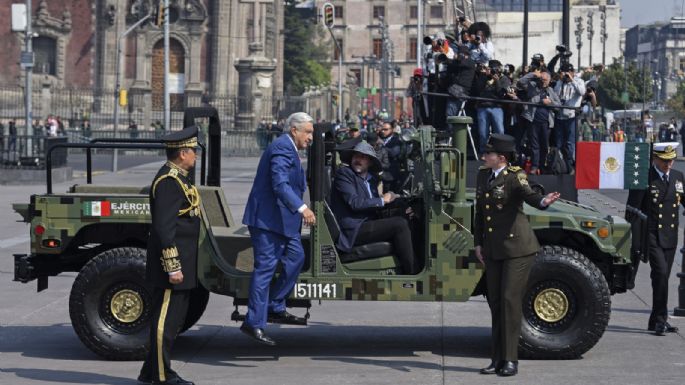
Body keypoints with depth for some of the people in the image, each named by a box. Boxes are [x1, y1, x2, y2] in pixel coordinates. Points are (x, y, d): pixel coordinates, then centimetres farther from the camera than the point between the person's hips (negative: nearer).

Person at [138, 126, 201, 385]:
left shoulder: (177, 178, 15)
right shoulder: (169, 182, -17)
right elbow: (164, 228, -22)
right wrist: (172, 267, -23)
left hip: (181, 262, 11)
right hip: (173, 260, -11)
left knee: (174, 318, 15)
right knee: (166, 319, -4)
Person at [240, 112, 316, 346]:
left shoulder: (289, 149, 18)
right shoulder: (282, 149, -16)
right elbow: (280, 185, -30)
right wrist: (302, 209, -39)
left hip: (282, 219, 11)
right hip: (268, 219, -11)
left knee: (296, 257, 13)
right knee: (266, 267, -11)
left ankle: (275, 308, 20)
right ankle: (254, 323, -10)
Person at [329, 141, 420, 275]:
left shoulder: (372, 178, 21)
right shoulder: (343, 173, -4)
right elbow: (354, 203, -17)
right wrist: (383, 200, -9)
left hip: (368, 226, 8)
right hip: (353, 231, -8)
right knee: (400, 224, -18)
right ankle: (412, 272, -15)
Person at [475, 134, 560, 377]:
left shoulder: (514, 176, -12)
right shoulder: (483, 175, 8)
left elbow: (527, 194, -33)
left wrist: (543, 201, -54)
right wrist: (478, 242, 14)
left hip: (517, 247, -7)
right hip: (493, 249, 7)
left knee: (510, 299, -9)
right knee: (495, 302, 9)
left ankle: (510, 359, -4)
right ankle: (498, 359, 16)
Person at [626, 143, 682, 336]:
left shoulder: (678, 177, 11)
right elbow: (632, 208, -8)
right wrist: (632, 236, -11)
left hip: (670, 236, 6)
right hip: (650, 234, -6)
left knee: (662, 277, 8)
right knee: (661, 272, -17)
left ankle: (656, 321, 16)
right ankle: (660, 319, -13)